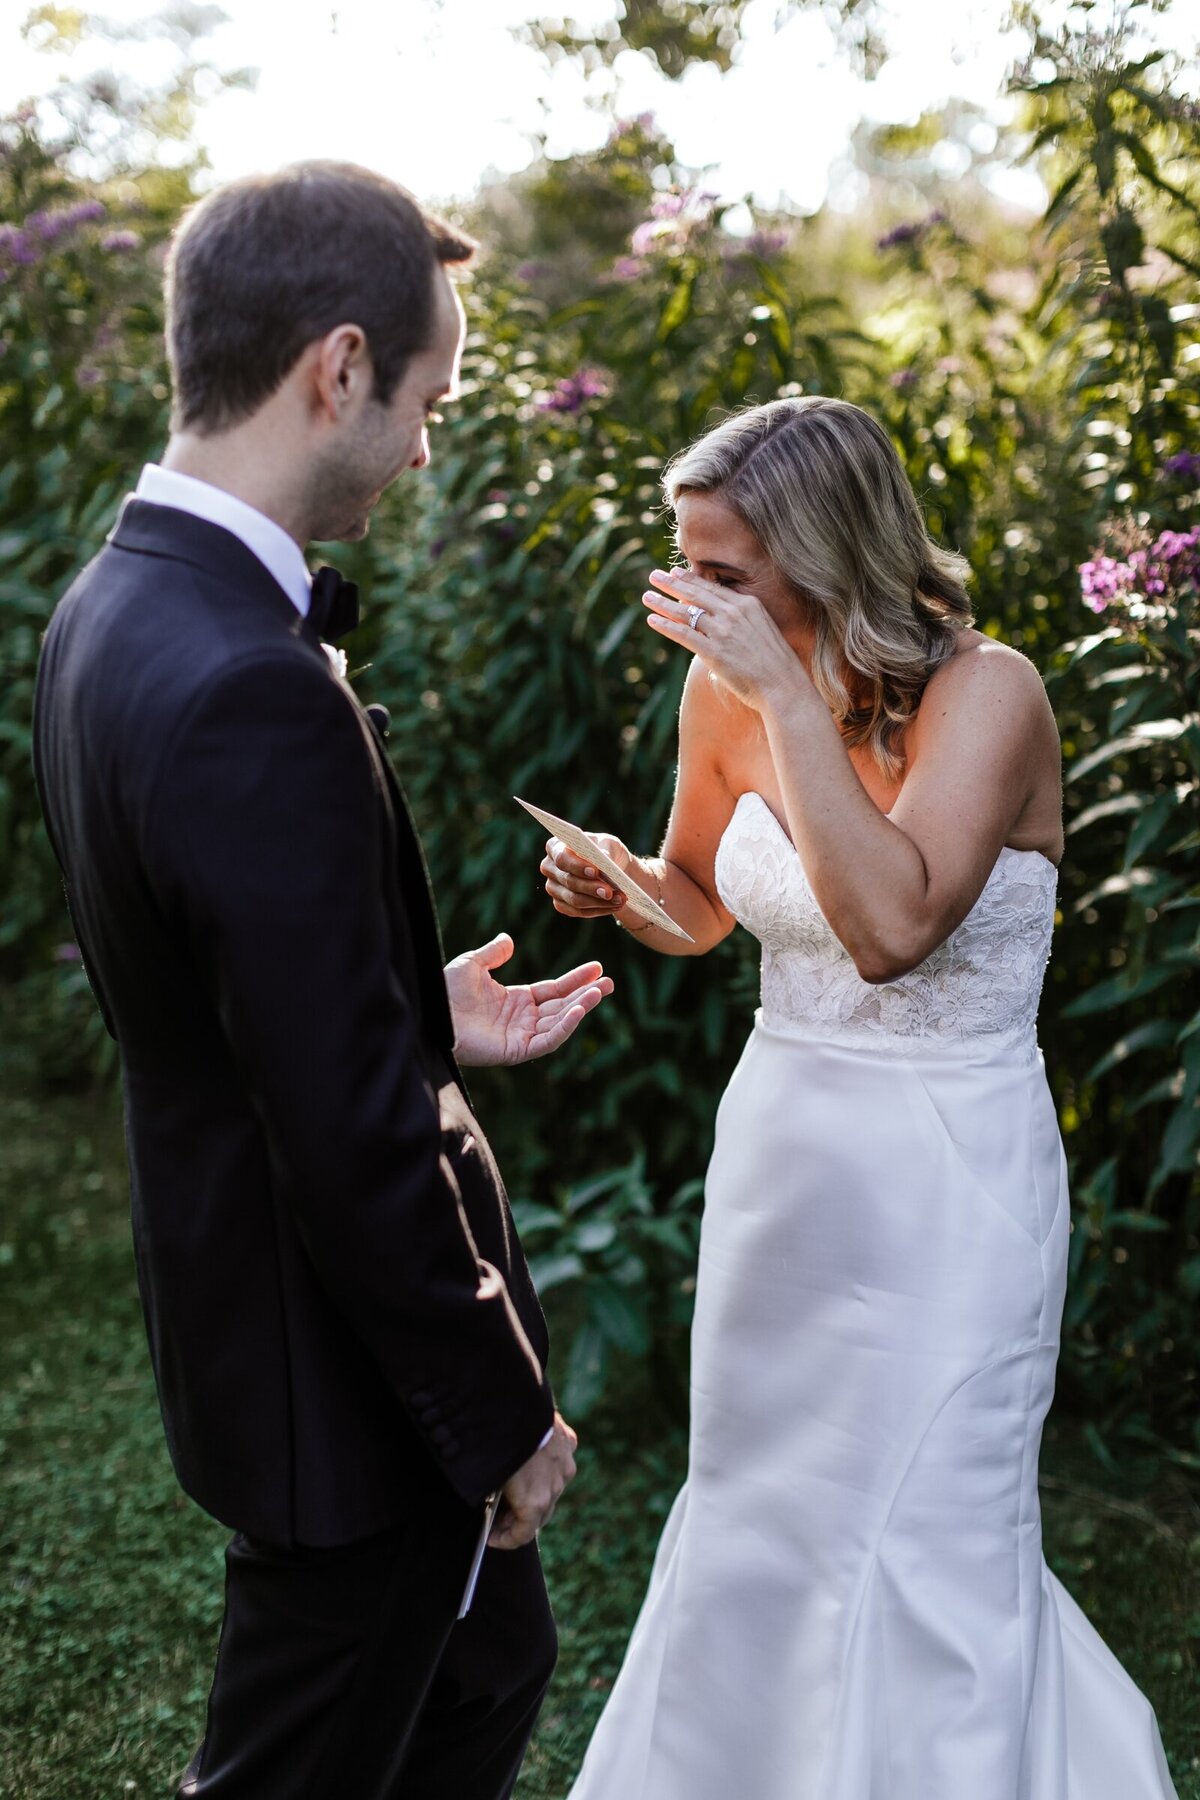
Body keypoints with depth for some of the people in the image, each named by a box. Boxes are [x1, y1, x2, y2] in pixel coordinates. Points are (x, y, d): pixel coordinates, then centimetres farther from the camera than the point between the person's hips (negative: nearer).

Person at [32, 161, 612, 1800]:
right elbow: (353, 1143, -27)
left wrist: (420, 1021, 13)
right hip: (344, 1373, -9)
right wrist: (503, 1420, -15)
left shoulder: (118, 602, 1)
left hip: (243, 1287, 9)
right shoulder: (255, 694, -31)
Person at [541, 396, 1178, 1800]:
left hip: (945, 1179, -6)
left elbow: (889, 924, -33)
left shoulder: (984, 693, -18)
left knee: (920, 1552, 3)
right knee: (760, 1519, 19)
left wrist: (791, 694, -30)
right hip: (778, 1152, 6)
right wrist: (616, 888, -7)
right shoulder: (726, 695, -2)